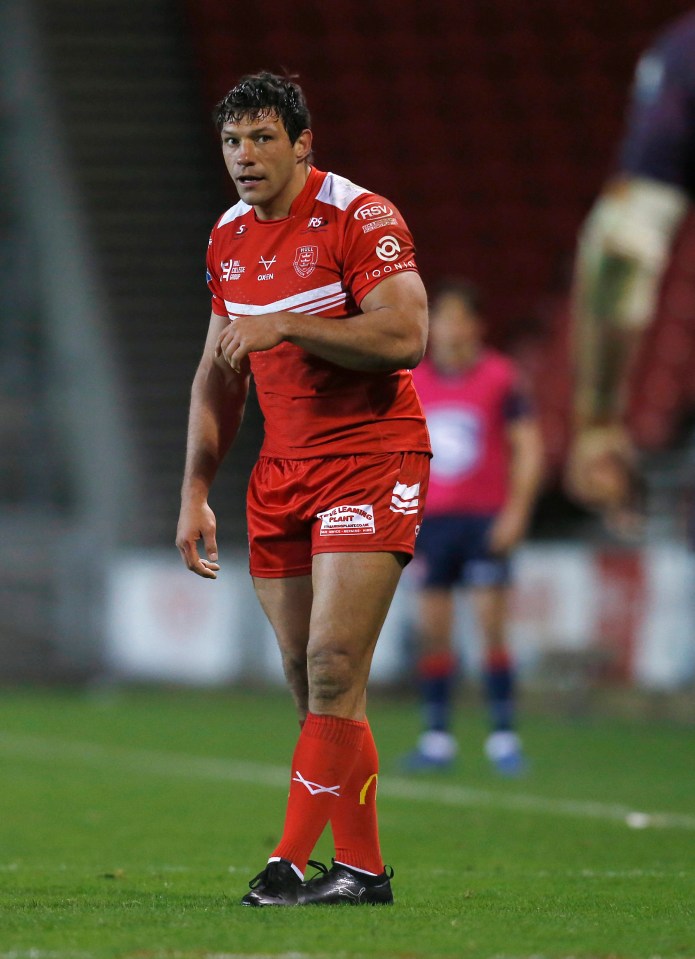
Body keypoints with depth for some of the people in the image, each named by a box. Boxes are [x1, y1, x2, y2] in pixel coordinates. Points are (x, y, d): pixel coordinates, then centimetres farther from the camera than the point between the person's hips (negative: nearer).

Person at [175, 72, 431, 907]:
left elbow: (406, 337, -21)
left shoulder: (360, 218, -11)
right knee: (307, 679, 3)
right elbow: (218, 374, 19)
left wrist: (285, 326, -22)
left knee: (333, 665, -14)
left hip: (371, 458, -7)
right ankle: (361, 868, 8)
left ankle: (291, 862, -13)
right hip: (282, 474, 7)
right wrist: (195, 494, 13)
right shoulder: (228, 239, 11)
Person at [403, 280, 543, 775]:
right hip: (432, 520, 3)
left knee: (492, 627, -9)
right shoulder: (414, 382, 7)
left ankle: (503, 737, -5)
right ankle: (437, 738, 6)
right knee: (433, 631, 1)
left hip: (485, 520, -3)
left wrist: (516, 512, -11)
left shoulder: (500, 376, -2)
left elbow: (529, 447, -2)